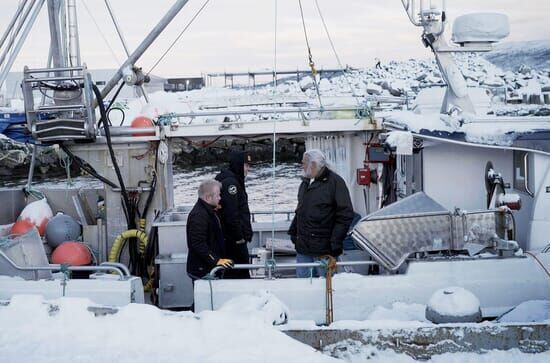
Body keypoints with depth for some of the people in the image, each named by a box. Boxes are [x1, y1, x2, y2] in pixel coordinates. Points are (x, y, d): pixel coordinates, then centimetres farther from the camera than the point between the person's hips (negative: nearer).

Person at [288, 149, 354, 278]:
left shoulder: (335, 182, -10)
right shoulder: (305, 183, 14)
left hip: (323, 248, -7)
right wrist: (293, 231, 17)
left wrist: (335, 242, -15)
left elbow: (345, 215, -12)